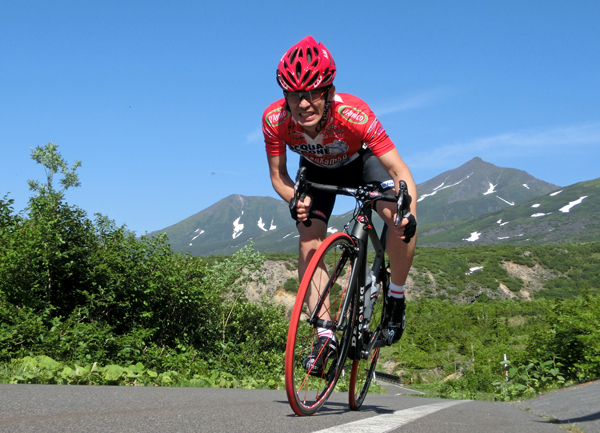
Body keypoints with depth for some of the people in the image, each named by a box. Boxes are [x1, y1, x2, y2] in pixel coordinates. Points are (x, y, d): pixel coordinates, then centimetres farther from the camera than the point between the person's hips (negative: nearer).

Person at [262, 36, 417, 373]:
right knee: (310, 246, -15)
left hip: (360, 162, -2)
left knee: (402, 223, -26)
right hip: (316, 170, 2)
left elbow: (400, 171, -38)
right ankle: (326, 336, -6)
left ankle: (396, 299, -1)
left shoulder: (354, 115, -41)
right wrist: (296, 202, -40)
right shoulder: (275, 119, -33)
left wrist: (408, 215, -56)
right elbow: (278, 175, -18)